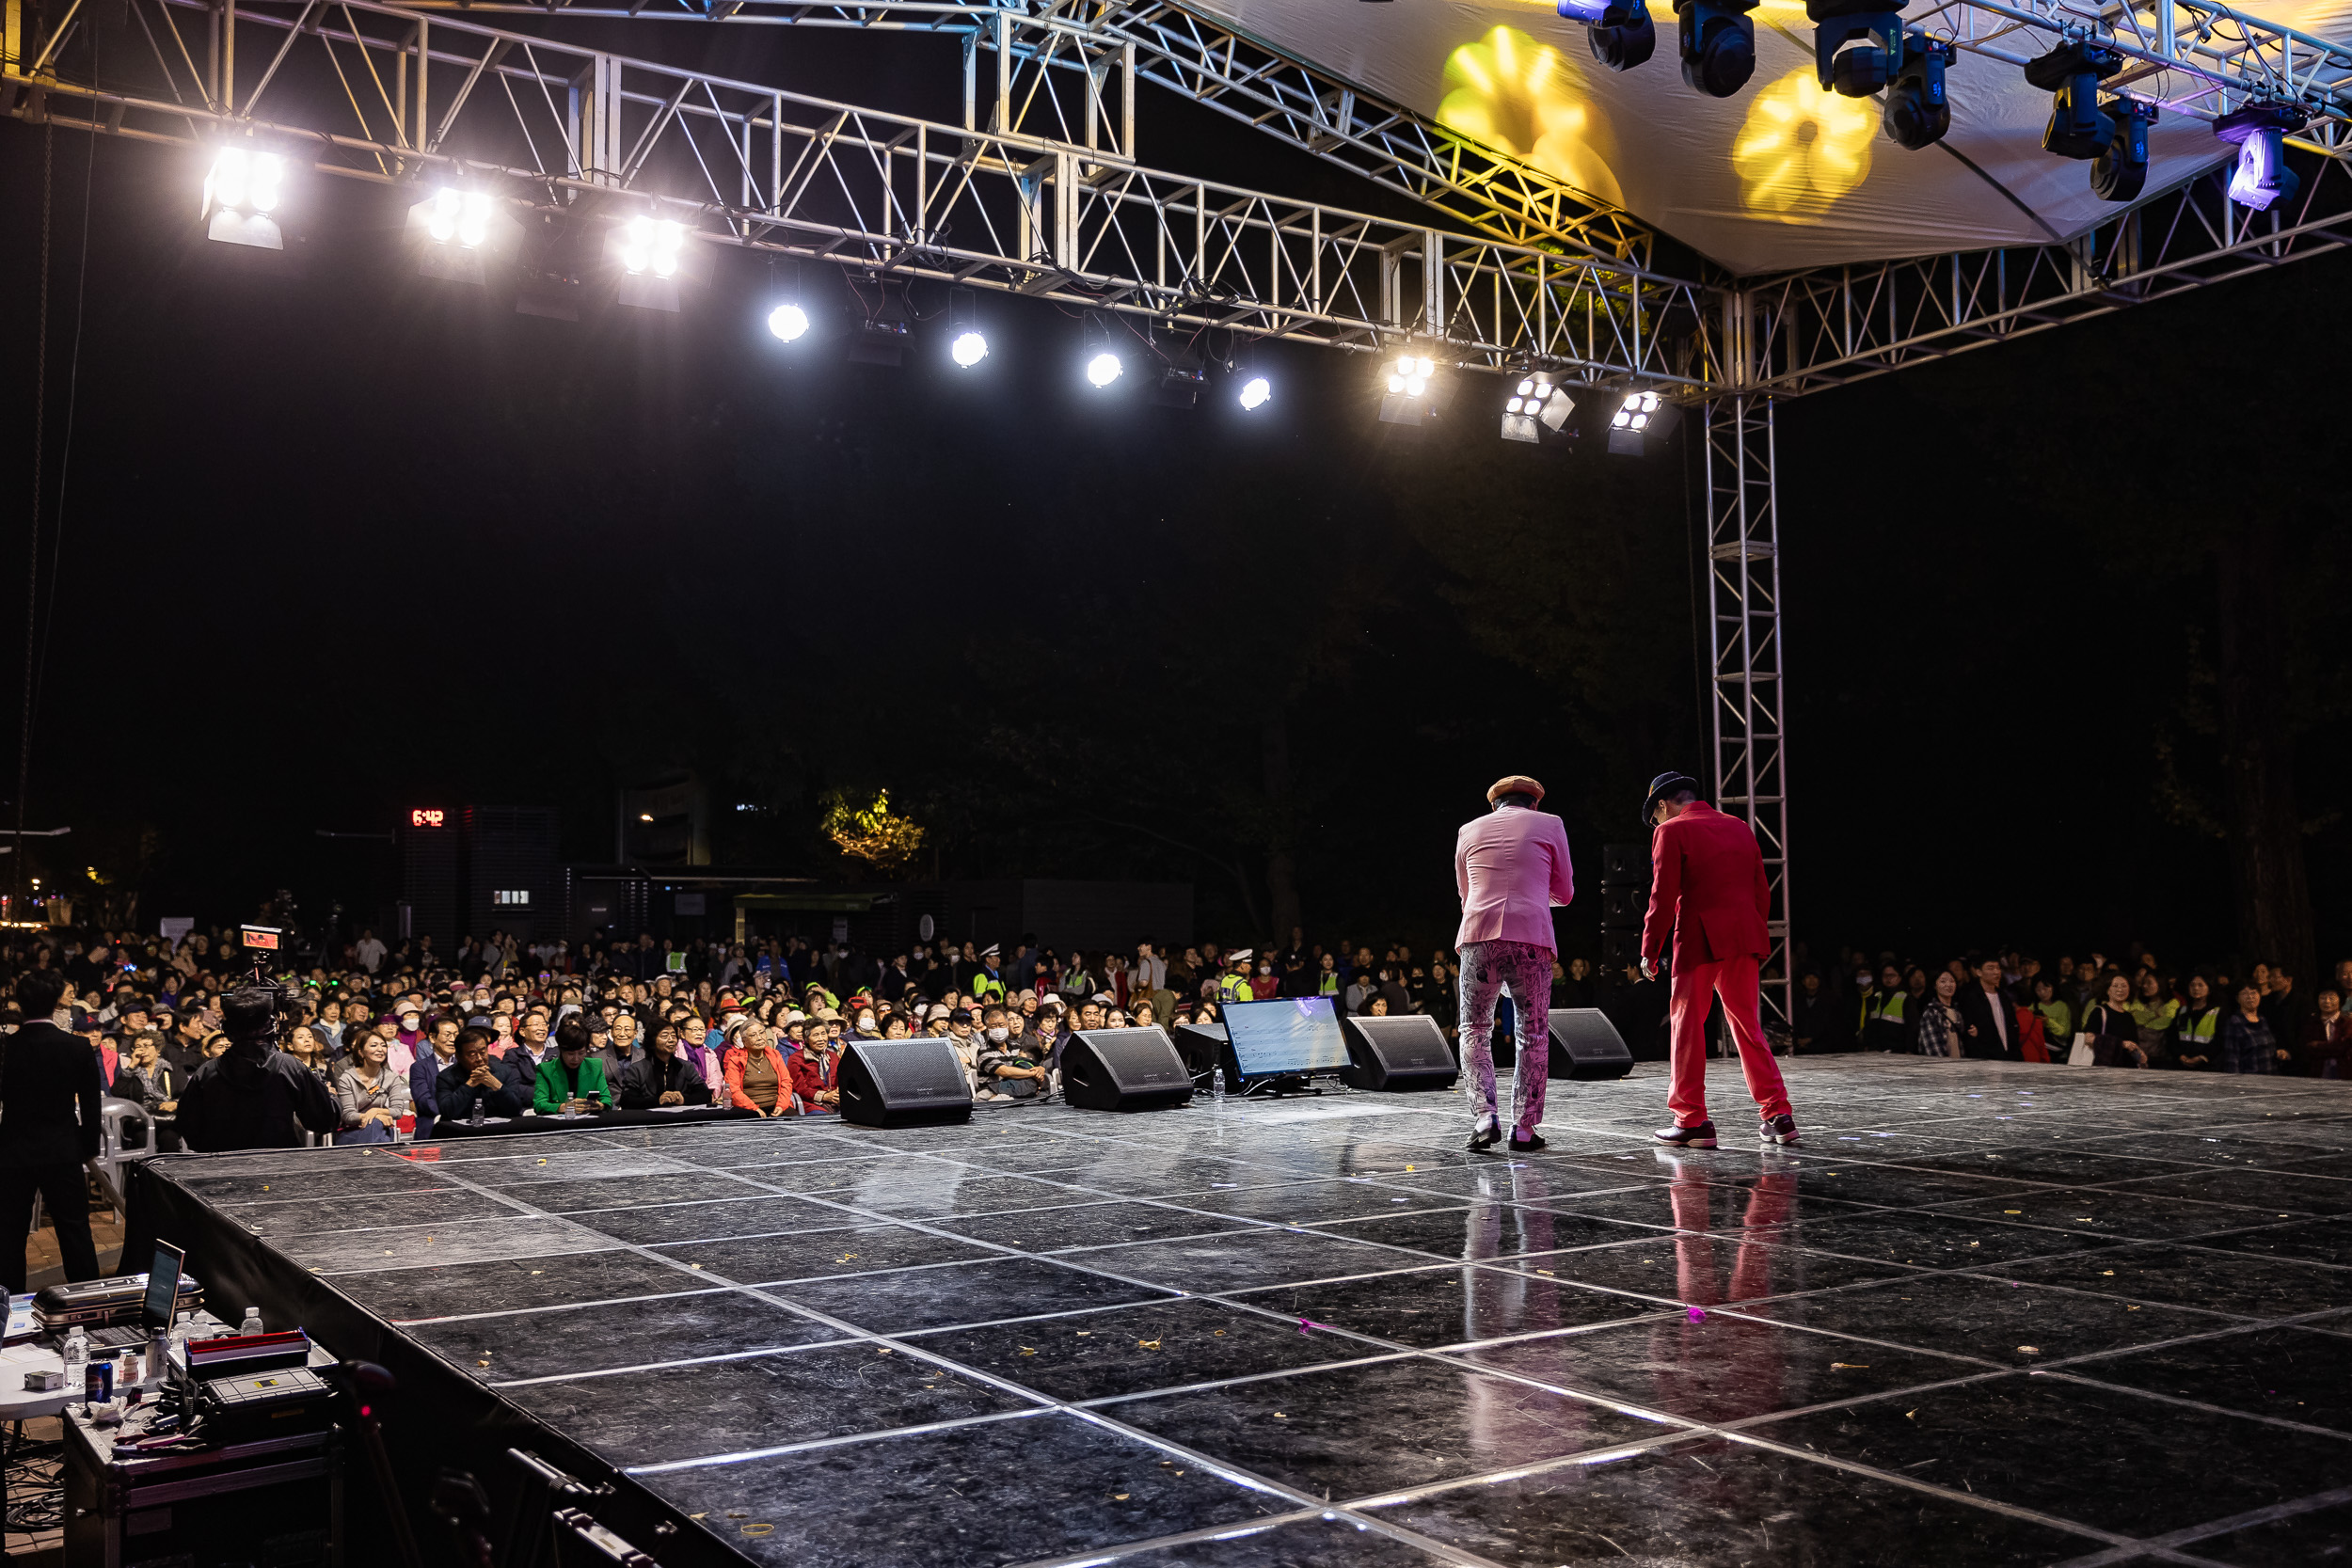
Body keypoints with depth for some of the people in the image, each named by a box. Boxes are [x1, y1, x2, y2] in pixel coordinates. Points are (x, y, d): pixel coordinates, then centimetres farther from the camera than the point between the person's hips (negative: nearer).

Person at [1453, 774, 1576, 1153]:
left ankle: (1483, 1115, -6)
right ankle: (1524, 1127, 6)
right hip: (1531, 938, -1)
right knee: (1533, 1033, 9)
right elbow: (1564, 894, 17)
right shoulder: (1549, 825, 12)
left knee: (1475, 1030, 11)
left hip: (1479, 936, 1)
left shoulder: (1470, 830, 18)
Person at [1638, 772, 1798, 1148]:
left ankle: (1692, 1120, 3)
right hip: (1744, 939, 6)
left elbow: (1663, 896, -9)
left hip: (1699, 940, -6)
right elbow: (1762, 893, 16)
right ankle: (1777, 1114, 10)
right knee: (1747, 1024, 13)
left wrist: (1649, 951, -5)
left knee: (1686, 1025, 2)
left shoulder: (1671, 832, -2)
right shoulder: (1739, 828, 17)